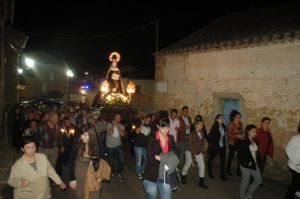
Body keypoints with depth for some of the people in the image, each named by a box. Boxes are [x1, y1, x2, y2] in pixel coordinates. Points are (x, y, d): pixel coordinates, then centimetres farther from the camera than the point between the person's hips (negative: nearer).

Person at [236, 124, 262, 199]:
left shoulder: (255, 141, 5)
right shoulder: (242, 141, -16)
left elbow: (257, 152, 14)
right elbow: (240, 155, -16)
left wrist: (257, 161, 6)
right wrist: (247, 163, -17)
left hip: (255, 164, 7)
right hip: (246, 165, -7)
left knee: (259, 180, 14)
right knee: (245, 182, 5)